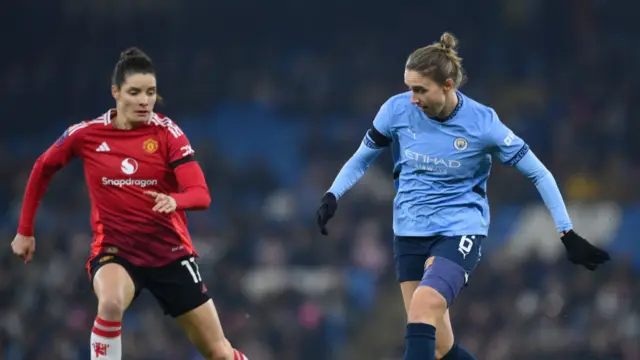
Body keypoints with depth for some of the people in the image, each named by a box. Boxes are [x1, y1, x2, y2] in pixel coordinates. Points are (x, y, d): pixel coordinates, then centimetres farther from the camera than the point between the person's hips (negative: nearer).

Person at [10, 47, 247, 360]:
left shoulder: (167, 132, -10)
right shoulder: (86, 135, -6)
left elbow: (201, 194, -19)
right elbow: (43, 168, 12)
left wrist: (174, 201, -42)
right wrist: (25, 231, 14)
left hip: (170, 252, 1)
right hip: (114, 251, -1)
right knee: (111, 302, -37)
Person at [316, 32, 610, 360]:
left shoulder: (482, 123, -15)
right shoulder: (397, 110, -8)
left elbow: (539, 175, -6)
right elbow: (361, 160, 8)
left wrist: (567, 235, -8)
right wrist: (332, 197, -9)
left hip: (461, 231, -4)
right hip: (410, 232, 4)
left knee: (422, 309, -29)